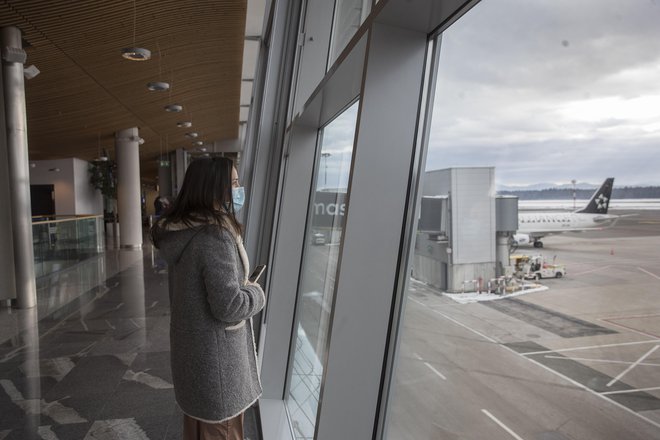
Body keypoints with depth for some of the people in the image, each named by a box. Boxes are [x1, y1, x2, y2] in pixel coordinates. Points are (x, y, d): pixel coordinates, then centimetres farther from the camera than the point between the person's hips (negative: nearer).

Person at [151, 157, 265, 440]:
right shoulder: (214, 235, -28)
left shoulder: (182, 229, 1)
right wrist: (257, 293, -11)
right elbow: (228, 306, -27)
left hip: (192, 343, 9)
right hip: (214, 352, -9)